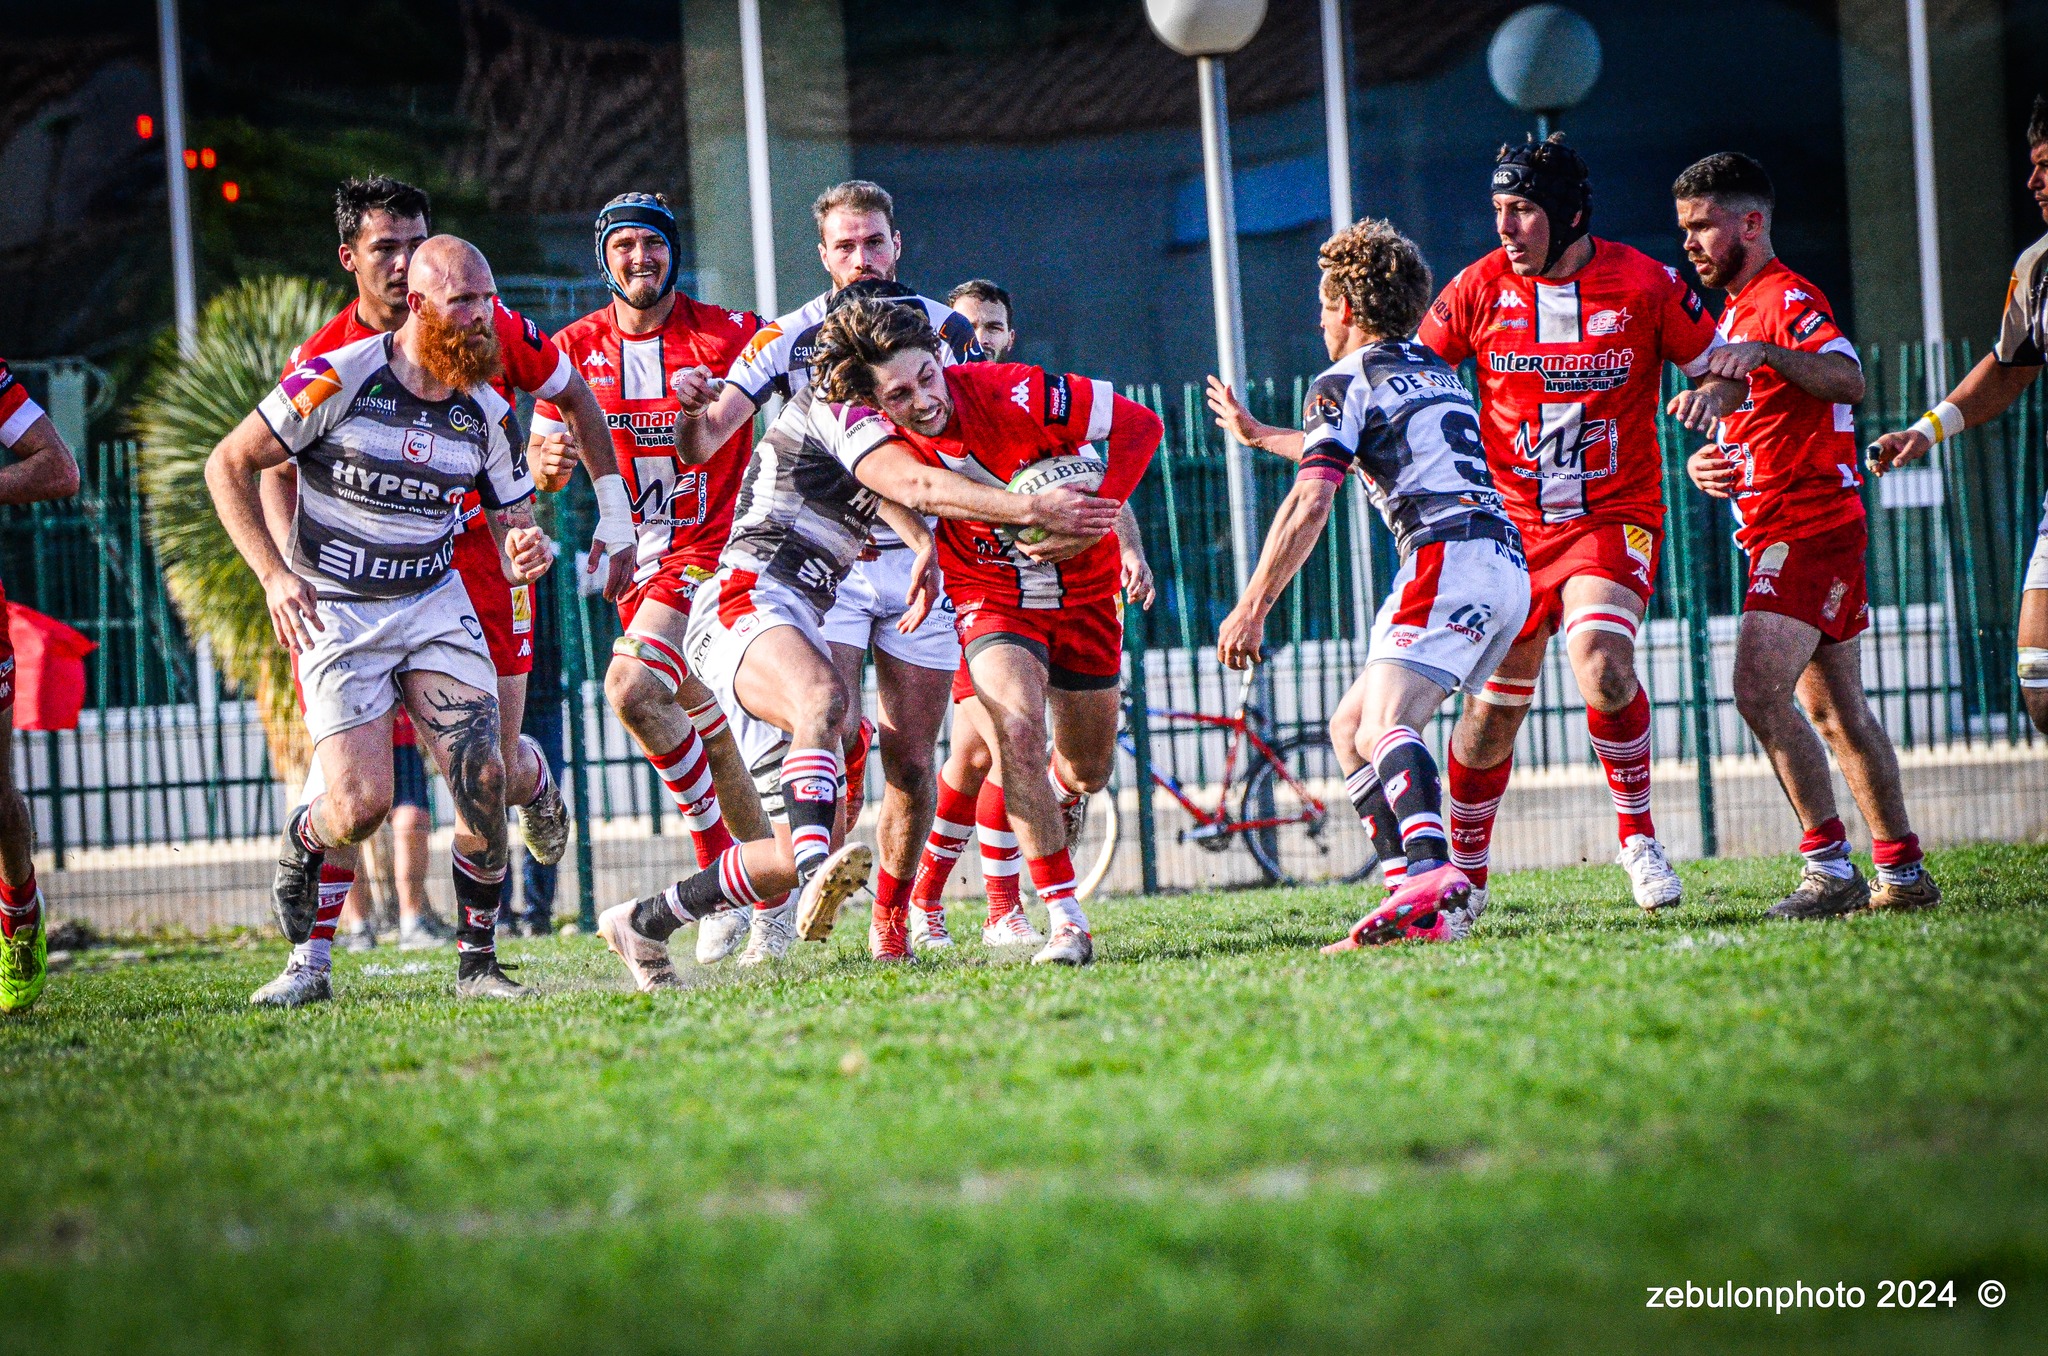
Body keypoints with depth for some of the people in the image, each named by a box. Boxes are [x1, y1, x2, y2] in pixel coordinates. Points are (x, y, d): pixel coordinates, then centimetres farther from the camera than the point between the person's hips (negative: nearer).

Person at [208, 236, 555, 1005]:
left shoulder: (486, 413, 1)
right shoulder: (340, 379, -13)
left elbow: (513, 526, 11)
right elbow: (228, 466, -6)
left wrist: (527, 553, -15)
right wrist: (274, 576, -13)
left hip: (435, 602, 4)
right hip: (335, 615, -4)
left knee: (484, 777, -14)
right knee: (361, 807, -17)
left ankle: (477, 962, 0)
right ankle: (296, 848, 17)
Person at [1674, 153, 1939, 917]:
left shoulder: (1786, 298, -11)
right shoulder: (1738, 309, 21)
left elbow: (1846, 378, -30)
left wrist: (1765, 353, -45)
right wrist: (1709, 461, 11)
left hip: (1807, 530, -11)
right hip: (1789, 532, 11)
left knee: (1760, 690, -19)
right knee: (1833, 710, 11)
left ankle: (1831, 866, -19)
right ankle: (1902, 872, 15)